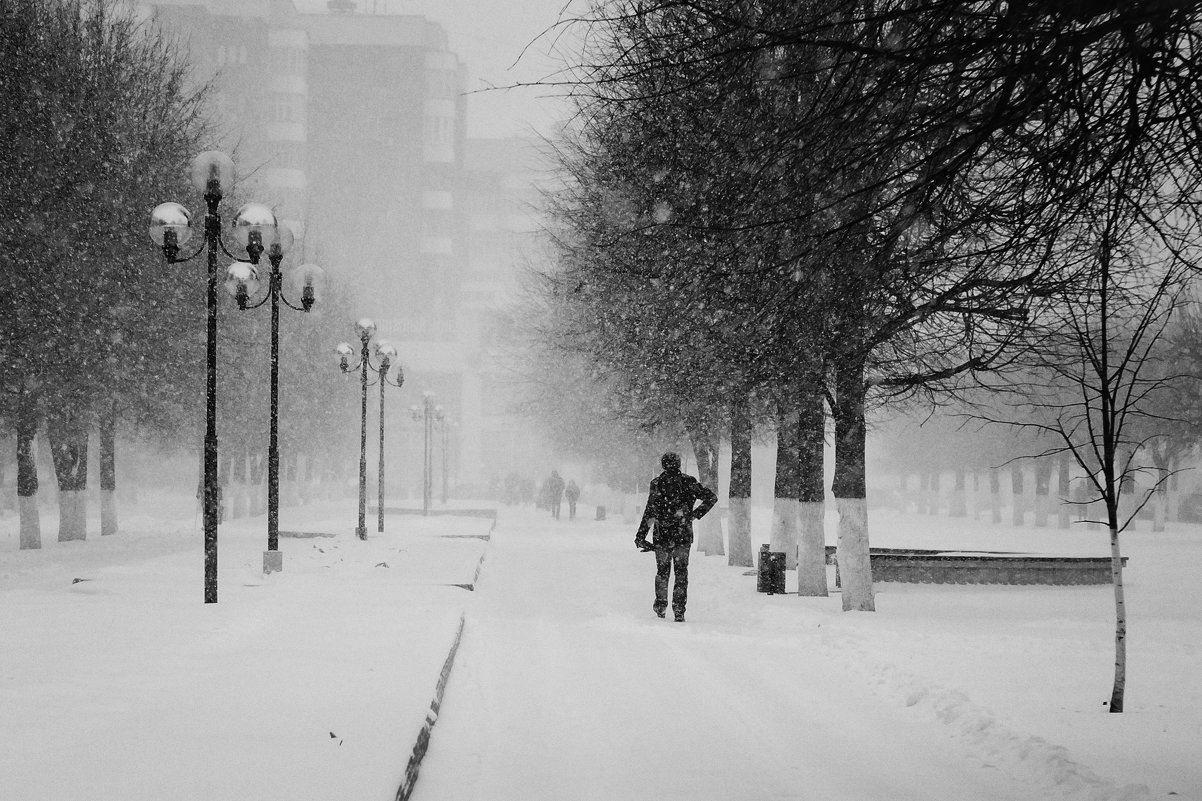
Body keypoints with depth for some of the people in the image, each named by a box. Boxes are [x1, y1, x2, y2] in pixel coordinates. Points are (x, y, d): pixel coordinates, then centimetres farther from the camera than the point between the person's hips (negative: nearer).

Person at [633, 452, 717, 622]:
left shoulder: (657, 483, -6)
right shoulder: (688, 482, -1)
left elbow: (650, 512, -8)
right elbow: (711, 497, 0)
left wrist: (640, 536, -5)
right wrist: (696, 514, 8)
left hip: (662, 534, -1)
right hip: (684, 535, 1)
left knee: (662, 570, 16)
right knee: (681, 572, 7)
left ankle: (661, 606, 17)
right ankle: (679, 610, 2)